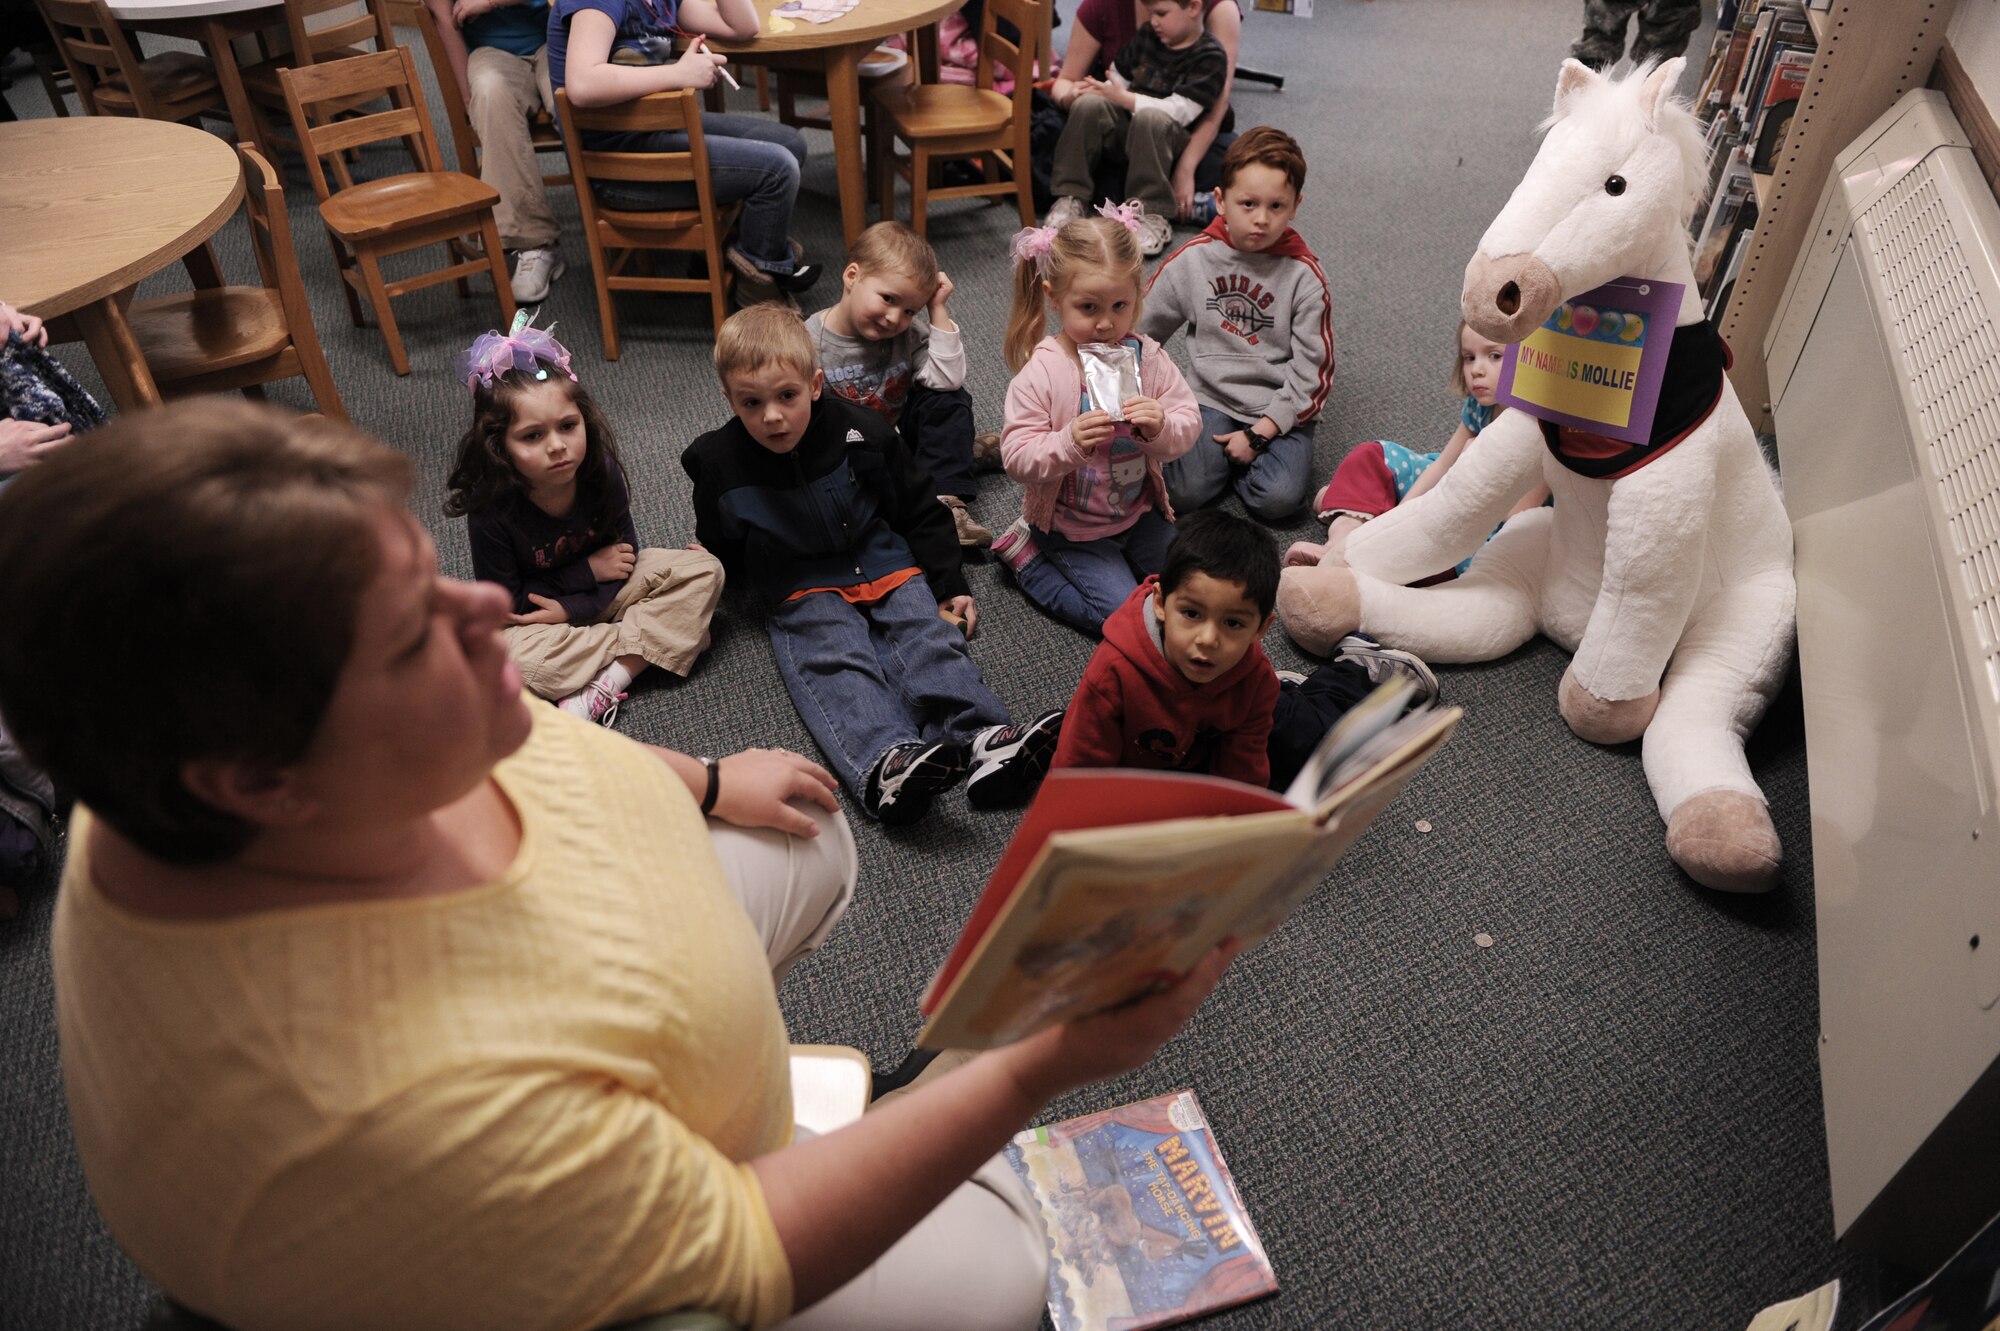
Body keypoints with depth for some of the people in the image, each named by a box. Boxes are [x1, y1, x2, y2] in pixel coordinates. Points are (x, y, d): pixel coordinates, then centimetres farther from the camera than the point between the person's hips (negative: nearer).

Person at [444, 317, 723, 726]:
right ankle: (651, 639, -21)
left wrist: (569, 609, -23)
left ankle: (612, 679, -26)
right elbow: (505, 601, -16)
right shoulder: (491, 511, -25)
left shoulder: (601, 472, -18)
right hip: (530, 612, -3)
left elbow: (625, 552, -9)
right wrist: (588, 571, -18)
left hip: (602, 590, 3)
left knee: (704, 570, -17)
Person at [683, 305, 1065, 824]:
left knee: (929, 639, -22)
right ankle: (884, 762, -52)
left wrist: (950, 585, 3)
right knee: (835, 664, -27)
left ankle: (983, 741, -41)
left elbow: (921, 510, 5)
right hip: (803, 591, -1)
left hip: (887, 566, 2)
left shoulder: (859, 432, -6)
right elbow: (722, 549, 15)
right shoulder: (719, 462, -6)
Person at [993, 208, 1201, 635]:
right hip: (1070, 523, -5)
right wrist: (1070, 443, -38)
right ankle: (1028, 556, 7)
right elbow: (1016, 456, -21)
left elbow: (1189, 423, -5)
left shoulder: (1146, 356, -7)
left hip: (1139, 509, 5)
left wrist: (1162, 428, -28)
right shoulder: (1040, 372, -19)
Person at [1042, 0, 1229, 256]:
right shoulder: (1146, 36, 9)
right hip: (1127, 127, 5)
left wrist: (1122, 98, -19)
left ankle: (1154, 215, -36)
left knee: (1150, 117, -38)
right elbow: (1120, 78, 17)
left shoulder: (1211, 56, -10)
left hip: (1169, 139, -5)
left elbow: (1179, 111, -18)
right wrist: (1099, 88, -7)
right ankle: (1070, 197, -19)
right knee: (1089, 104, -22)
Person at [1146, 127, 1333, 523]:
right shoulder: (1193, 258, -3)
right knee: (1187, 491, -21)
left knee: (1279, 498, -24)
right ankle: (1226, 453, 9)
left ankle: (1250, 451, 6)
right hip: (1212, 398, 1)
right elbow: (1143, 326, 8)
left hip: (1280, 408, -1)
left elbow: (1312, 369, -8)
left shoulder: (1304, 273, -8)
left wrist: (1259, 432, -14)